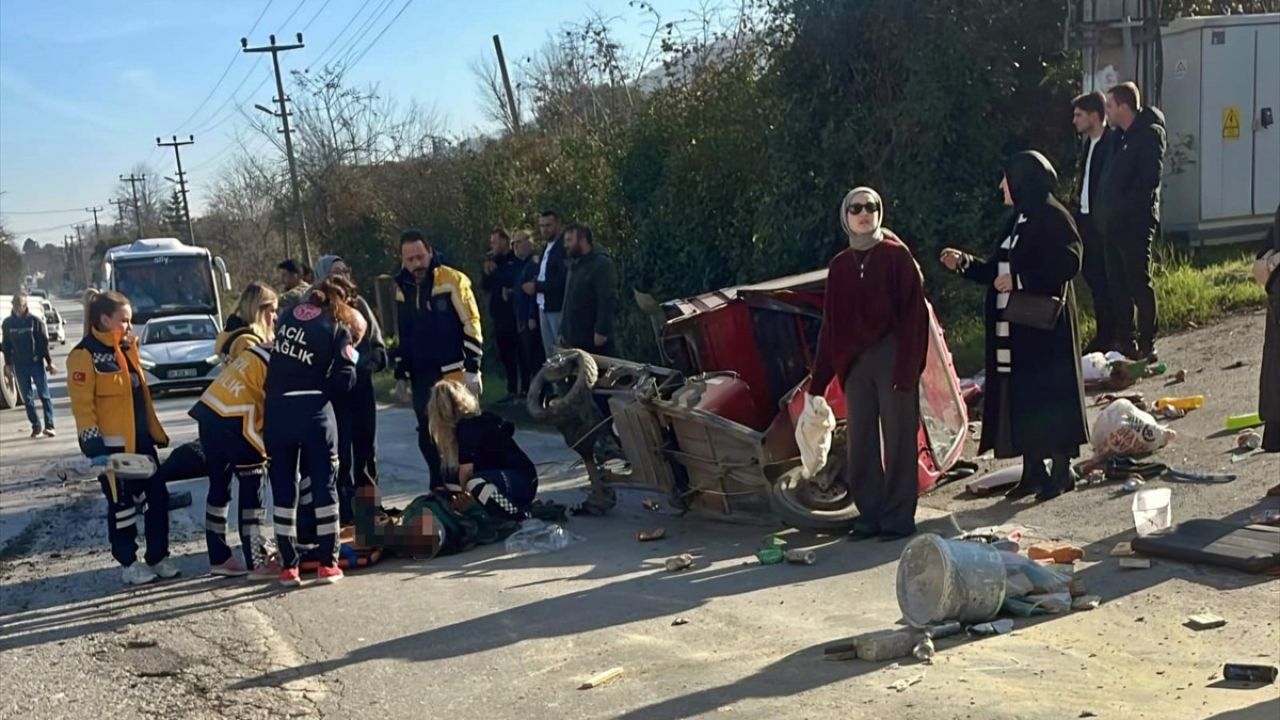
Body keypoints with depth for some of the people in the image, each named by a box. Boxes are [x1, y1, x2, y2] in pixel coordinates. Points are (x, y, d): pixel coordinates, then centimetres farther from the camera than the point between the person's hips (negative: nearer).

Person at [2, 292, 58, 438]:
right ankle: (36, 426, 12)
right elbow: (6, 345, 9)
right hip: (20, 366, 3)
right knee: (27, 398, 6)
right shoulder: (7, 323, 3)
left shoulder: (35, 320, -5)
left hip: (37, 363, -3)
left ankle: (49, 425, 1)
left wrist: (49, 362, -4)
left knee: (44, 395, -1)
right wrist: (8, 364, 7)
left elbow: (44, 343, -4)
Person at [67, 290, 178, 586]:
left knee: (157, 497, 9)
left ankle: (158, 558, 20)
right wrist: (95, 446, -22)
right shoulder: (85, 355, -13)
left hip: (140, 439, 8)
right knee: (123, 505, 2)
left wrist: (156, 433, 19)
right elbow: (82, 405, -17)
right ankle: (129, 565, 14)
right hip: (112, 445, -8)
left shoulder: (126, 349, 12)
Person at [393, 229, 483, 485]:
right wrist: (401, 373, 17)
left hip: (454, 374, -6)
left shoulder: (453, 281, -8)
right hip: (422, 378, 6)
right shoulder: (403, 288, 10)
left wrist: (472, 370, -13)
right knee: (427, 437, 7)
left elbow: (471, 327, -10)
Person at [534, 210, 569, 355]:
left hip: (558, 309, -9)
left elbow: (561, 282, -19)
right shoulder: (546, 247, 15)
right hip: (544, 307, 9)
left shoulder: (563, 248, -13)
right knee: (549, 353, 13)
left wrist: (536, 286, -13)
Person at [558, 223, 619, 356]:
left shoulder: (601, 265, -10)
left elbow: (608, 300, -19)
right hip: (572, 340, 9)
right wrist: (563, 332, 18)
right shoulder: (575, 265, 20)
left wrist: (601, 331, -25)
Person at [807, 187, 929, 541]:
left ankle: (898, 516, 6)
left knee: (898, 438, -1)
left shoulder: (896, 255, -1)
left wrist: (906, 367, -16)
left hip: (892, 356, -5)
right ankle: (870, 514, 16)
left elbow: (913, 313, -7)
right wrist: (817, 382, 10)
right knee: (861, 442, 7)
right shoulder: (840, 265, 12)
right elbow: (830, 325, 13)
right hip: (855, 363, 5)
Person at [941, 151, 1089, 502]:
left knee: (1048, 394, -2)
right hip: (1014, 328, 9)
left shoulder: (1053, 217, -11)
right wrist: (964, 263, 8)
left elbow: (1068, 264, -21)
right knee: (1021, 397, 10)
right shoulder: (1020, 220, 15)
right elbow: (999, 268, 19)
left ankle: (1062, 470, 7)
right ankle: (1033, 470, 19)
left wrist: (1019, 280, -22)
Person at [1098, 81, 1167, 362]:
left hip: (1136, 222, -8)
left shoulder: (1150, 133, -8)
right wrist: (1105, 211, 7)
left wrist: (1124, 207, -16)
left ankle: (1147, 344, 1)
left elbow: (1149, 178, -17)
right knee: (1117, 284, 9)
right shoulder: (1121, 137, 17)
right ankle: (1125, 342, 16)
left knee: (1139, 282, -5)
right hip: (1114, 223, 8)